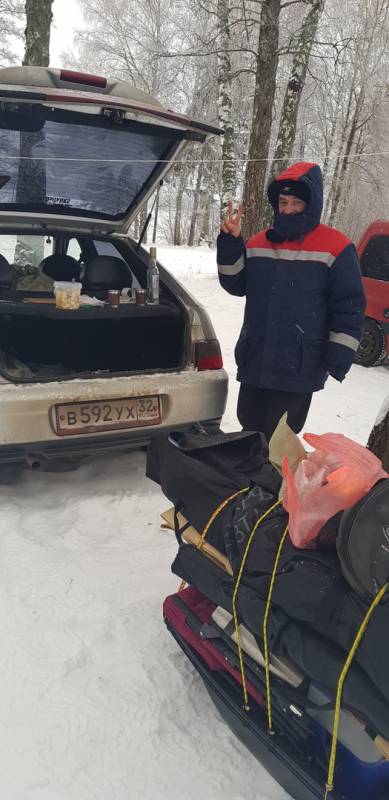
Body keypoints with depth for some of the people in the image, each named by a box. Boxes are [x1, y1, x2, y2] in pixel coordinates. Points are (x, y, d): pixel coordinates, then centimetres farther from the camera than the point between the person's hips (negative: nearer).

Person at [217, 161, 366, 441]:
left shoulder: (336, 248, -7)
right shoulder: (258, 243, 8)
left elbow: (350, 307, -6)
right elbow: (236, 285, 8)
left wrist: (338, 360, -11)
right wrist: (230, 242, -4)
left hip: (299, 371, -5)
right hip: (254, 365, 5)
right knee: (249, 430, 18)